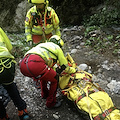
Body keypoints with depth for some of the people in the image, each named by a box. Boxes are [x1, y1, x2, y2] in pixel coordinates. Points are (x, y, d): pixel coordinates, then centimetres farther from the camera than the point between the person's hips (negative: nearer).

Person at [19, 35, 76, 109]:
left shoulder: (43, 44, 41)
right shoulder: (57, 48, 23)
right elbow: (65, 68, 27)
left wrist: (56, 70, 56)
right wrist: (74, 70, 46)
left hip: (22, 64, 8)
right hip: (35, 64, -8)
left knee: (44, 74, 36)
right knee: (55, 79, 15)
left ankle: (45, 94, 52)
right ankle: (51, 103, 26)